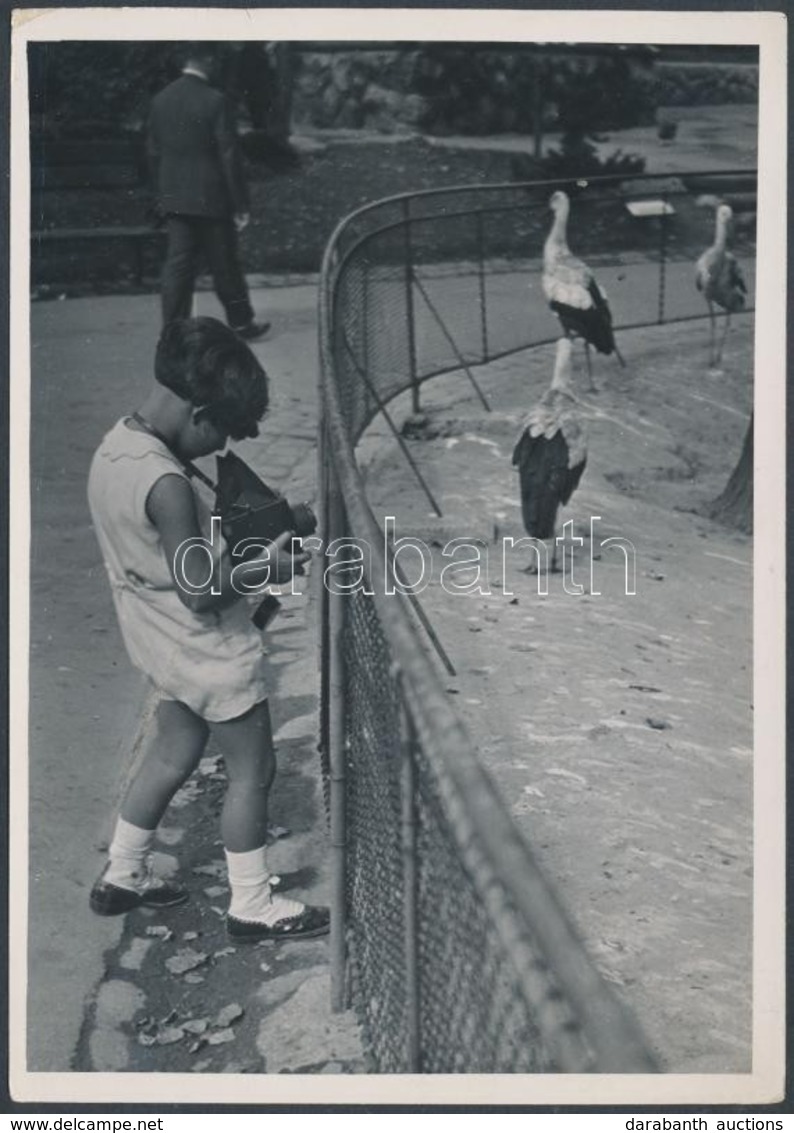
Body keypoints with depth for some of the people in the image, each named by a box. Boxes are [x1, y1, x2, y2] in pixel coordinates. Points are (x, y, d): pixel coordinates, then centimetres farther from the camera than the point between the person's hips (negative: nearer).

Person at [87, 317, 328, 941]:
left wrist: (232, 552, 9)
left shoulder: (114, 445, -3)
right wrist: (268, 567, -14)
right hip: (209, 651, -9)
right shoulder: (165, 483, -31)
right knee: (253, 769, 8)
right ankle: (252, 906, 22)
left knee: (173, 752, 25)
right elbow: (199, 589, -27)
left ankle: (122, 874, 38)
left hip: (161, 643, 9)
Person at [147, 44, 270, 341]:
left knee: (178, 264, 7)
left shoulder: (161, 100, 4)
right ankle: (241, 323, 22)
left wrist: (160, 196, 19)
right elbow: (229, 156, -13)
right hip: (210, 199, -5)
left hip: (174, 200, 5)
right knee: (224, 265, 8)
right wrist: (241, 204, -8)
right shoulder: (214, 101, -14)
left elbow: (153, 152, 10)